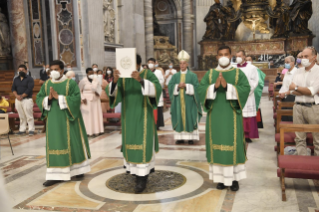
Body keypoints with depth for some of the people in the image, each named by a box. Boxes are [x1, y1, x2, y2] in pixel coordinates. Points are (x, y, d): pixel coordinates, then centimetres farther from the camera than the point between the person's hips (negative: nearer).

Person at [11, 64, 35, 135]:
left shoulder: (29, 79, -3)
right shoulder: (16, 79, 15)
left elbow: (29, 89, -13)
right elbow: (13, 88, 9)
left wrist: (22, 96, -14)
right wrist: (17, 96, -9)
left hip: (27, 99, -5)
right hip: (18, 100, 5)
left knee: (29, 116, -5)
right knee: (21, 116, 10)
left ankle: (31, 129, 0)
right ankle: (22, 129, 16)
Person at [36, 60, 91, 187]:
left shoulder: (71, 83, -5)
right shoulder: (46, 84, 7)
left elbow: (76, 99, -16)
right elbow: (38, 99, 5)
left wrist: (59, 97, -21)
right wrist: (48, 98, -16)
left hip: (68, 119, -3)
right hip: (53, 120, 4)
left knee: (73, 143, 5)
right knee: (54, 145, 3)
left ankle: (79, 169, 21)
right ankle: (55, 175, 6)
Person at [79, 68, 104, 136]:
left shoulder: (96, 79, -2)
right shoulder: (83, 81, -11)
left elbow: (100, 88, 9)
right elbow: (79, 91, -3)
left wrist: (98, 93, -11)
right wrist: (83, 98, -12)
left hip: (95, 99, 4)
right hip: (87, 100, -4)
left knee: (96, 115, 7)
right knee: (87, 115, -2)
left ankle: (96, 130, 16)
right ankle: (88, 131, 3)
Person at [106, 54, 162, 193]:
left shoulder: (148, 75, -5)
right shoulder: (123, 77, 4)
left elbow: (157, 88, -23)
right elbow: (111, 92, -7)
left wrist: (141, 80, -37)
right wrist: (114, 81, -28)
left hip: (143, 116, -4)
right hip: (128, 116, 4)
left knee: (143, 145, -6)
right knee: (130, 144, 10)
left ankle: (142, 178, -1)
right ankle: (136, 171, 28)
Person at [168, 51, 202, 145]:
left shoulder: (192, 75, 3)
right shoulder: (175, 76, 11)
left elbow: (196, 87, -5)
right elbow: (170, 86, 3)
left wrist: (186, 86, -15)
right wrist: (178, 86, -13)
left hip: (189, 101, -2)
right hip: (178, 101, 2)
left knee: (190, 118, -2)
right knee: (179, 118, 2)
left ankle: (191, 137, 3)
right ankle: (180, 137, 7)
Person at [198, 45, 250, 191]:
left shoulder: (238, 73, 6)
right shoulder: (210, 74, 10)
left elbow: (246, 89, -8)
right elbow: (201, 90, -1)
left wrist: (227, 86, -19)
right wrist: (214, 86, -18)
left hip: (231, 115, -1)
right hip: (215, 115, 2)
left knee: (233, 144, 0)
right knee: (217, 144, 3)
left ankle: (234, 178, 10)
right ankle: (221, 178, 13)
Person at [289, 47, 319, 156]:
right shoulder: (298, 72, 11)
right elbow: (292, 91, 3)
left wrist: (296, 87, -4)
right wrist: (307, 91, -10)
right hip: (298, 106, 5)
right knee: (299, 137, 8)